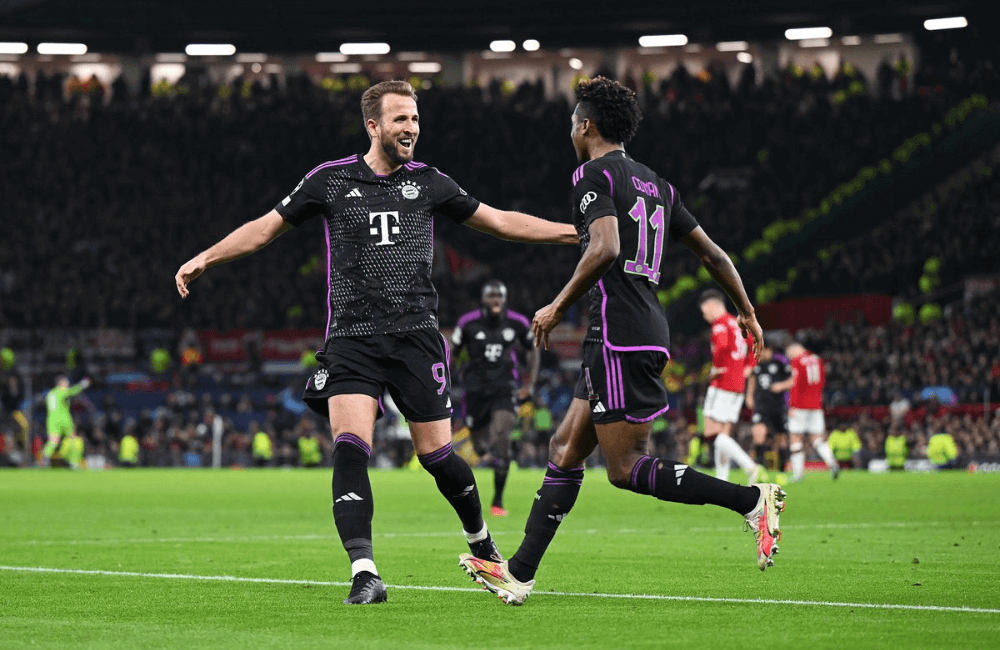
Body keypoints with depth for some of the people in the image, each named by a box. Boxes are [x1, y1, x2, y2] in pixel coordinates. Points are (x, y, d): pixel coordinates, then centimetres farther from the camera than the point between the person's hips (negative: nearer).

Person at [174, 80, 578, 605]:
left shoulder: (428, 183, 9)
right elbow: (265, 227, 10)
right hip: (350, 340, -1)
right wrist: (205, 258, -1)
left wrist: (577, 232, 14)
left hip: (416, 336, 1)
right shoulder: (330, 180, 5)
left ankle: (479, 539, 28)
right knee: (350, 450, -18)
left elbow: (500, 221, 17)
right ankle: (364, 575, -22)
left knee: (435, 455, 1)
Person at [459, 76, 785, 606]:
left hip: (620, 335, -9)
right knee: (565, 448, 11)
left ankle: (752, 500, -13)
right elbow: (711, 252, 21)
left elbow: (605, 247, -22)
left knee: (625, 469, -8)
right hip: (649, 331, 9)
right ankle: (520, 572, 10)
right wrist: (746, 310, 33)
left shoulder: (595, 174, -6)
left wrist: (559, 305, -13)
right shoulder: (655, 184, 19)